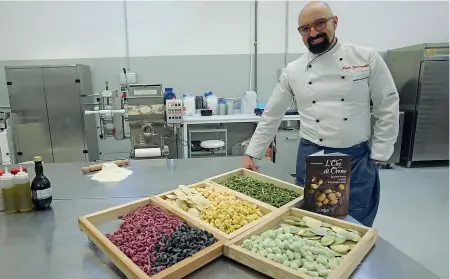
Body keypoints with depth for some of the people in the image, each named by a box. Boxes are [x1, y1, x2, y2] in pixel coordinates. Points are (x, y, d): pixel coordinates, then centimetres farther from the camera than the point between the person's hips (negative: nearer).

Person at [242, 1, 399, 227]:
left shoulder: (367, 58, -4)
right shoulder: (293, 71, 0)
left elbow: (387, 110, 0)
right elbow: (271, 116, 5)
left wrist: (377, 157, -2)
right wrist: (251, 154, 4)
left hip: (357, 159, -1)